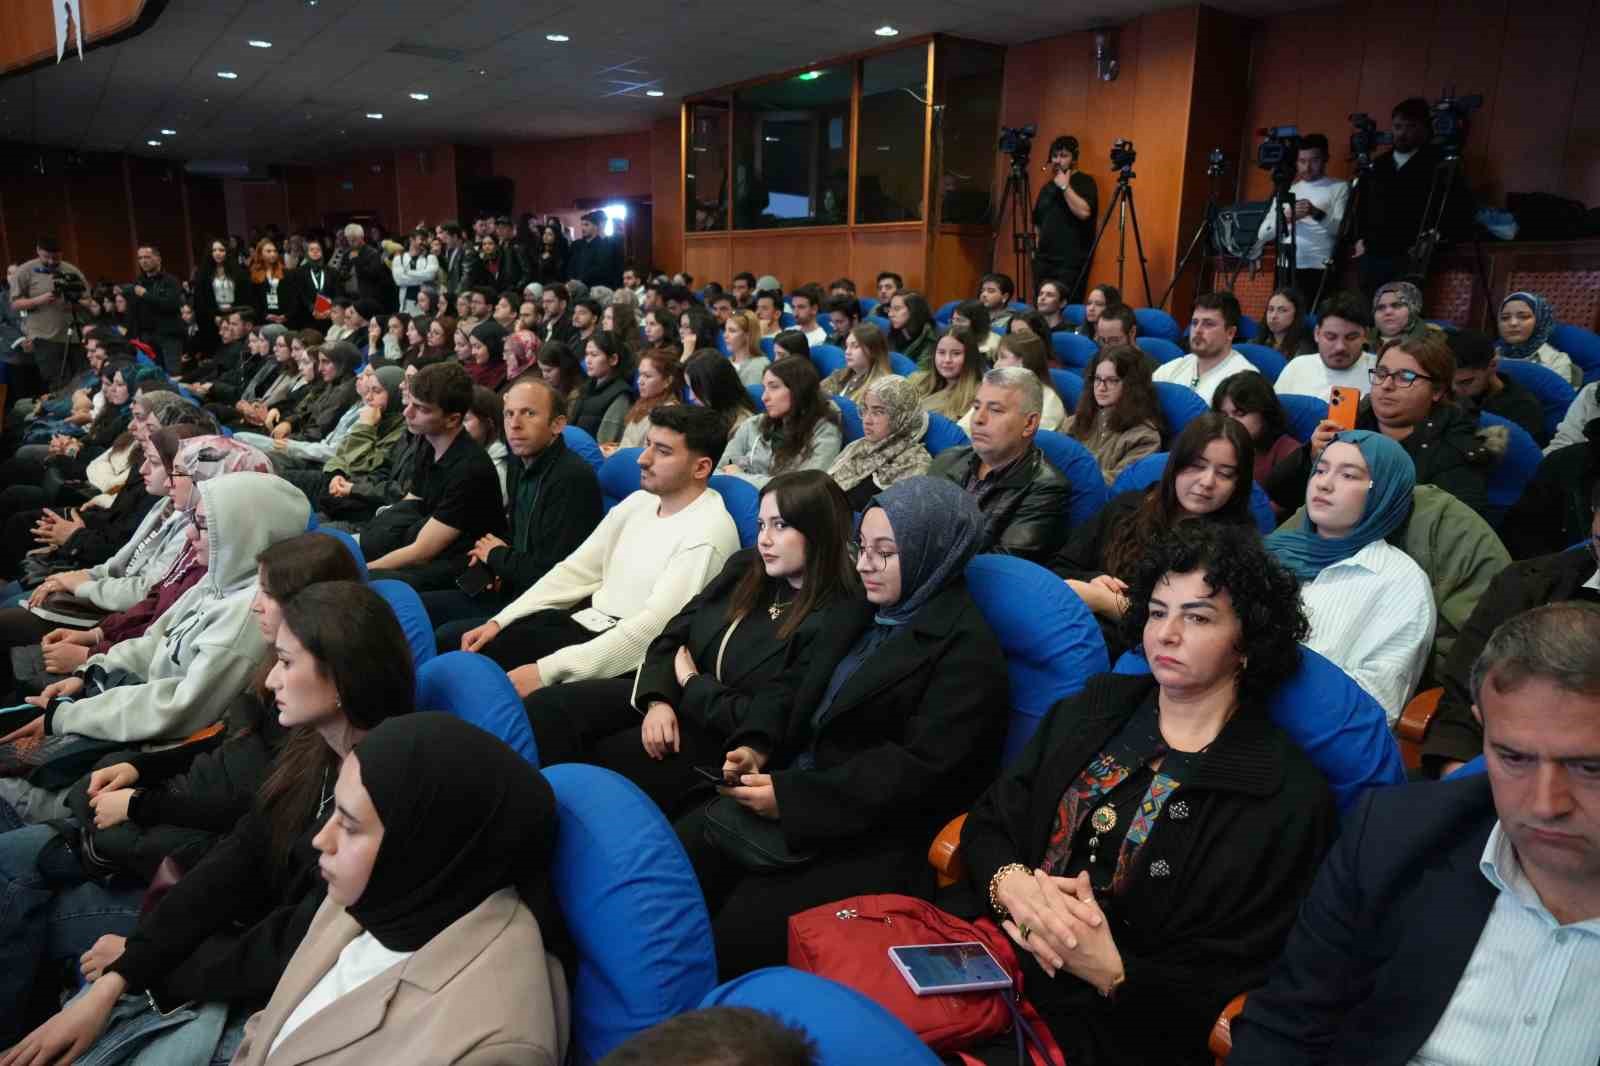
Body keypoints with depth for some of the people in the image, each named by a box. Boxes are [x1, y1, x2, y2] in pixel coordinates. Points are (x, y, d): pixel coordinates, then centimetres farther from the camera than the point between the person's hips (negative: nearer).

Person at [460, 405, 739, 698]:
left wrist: (548, 670, -26)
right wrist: (499, 621, 1)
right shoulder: (638, 501, 10)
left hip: (627, 657, -8)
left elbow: (652, 628, -24)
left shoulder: (707, 533, -17)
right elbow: (576, 570, 11)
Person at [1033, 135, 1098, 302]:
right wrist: (1035, 248, 15)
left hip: (1071, 262, -6)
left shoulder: (1084, 182, 0)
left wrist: (1065, 186, -12)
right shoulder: (1047, 186, 20)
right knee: (1041, 307, 0)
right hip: (1044, 260, 7)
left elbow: (1084, 212, -18)